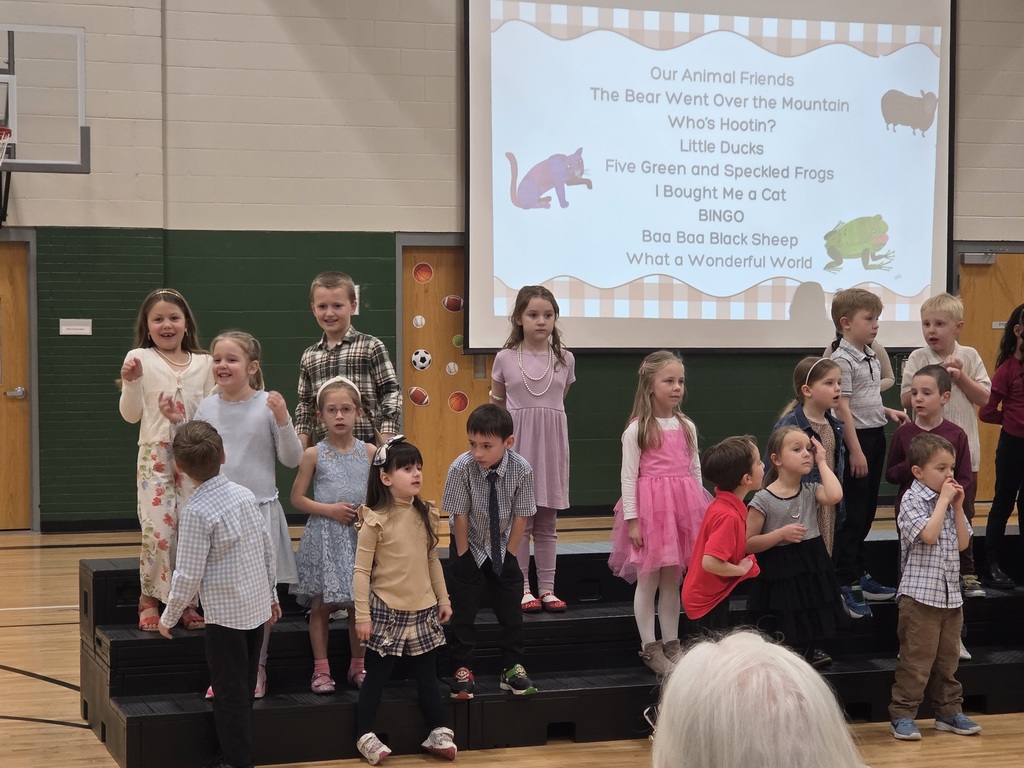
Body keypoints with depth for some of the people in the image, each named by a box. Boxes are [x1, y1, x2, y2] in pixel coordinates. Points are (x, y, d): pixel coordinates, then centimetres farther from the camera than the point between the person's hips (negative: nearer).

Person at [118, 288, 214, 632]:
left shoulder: (203, 363, 7)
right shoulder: (140, 359, 1)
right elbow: (131, 415, 1)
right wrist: (130, 382, -13)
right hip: (155, 455, -2)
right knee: (158, 531, -9)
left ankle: (187, 602, 13)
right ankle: (149, 601, 7)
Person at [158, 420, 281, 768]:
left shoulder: (196, 512, -18)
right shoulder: (245, 494, 1)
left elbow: (188, 575, -17)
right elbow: (268, 548, 8)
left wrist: (169, 616, -3)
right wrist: (272, 594, 20)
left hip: (225, 614, -7)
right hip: (258, 607, 7)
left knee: (230, 692, 3)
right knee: (244, 689, 17)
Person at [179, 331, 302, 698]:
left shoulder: (268, 405, -7)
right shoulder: (206, 408, 2)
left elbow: (292, 459, -5)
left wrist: (282, 419, -18)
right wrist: (177, 425, -1)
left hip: (259, 509, -3)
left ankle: (256, 668, 20)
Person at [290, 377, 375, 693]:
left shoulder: (369, 452, 3)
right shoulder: (314, 454, -2)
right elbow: (297, 498, 0)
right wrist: (330, 509, -13)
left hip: (360, 536, 1)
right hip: (324, 536, -1)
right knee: (320, 605, 3)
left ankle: (358, 666, 20)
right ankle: (321, 669, 12)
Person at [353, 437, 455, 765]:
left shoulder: (425, 515, 3)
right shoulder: (375, 520, -14)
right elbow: (361, 571, -12)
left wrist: (443, 598, 13)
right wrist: (362, 614, -14)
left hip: (423, 610, 5)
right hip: (387, 611, -5)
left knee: (427, 674, 13)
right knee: (377, 676, 6)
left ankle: (439, 733, 22)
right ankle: (365, 736, 17)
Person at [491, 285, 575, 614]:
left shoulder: (565, 360, 3)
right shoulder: (505, 359, -2)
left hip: (551, 442, 2)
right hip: (518, 444, -2)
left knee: (547, 523, 7)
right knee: (519, 520, 1)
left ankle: (547, 588, 12)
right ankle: (523, 589, 7)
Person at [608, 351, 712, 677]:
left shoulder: (687, 427, 10)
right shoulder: (637, 429, -6)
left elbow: (695, 472, 15)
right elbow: (628, 476, -7)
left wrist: (701, 513, 13)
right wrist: (632, 519, -11)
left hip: (683, 509, 5)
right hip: (650, 508, -5)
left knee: (672, 580, 11)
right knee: (648, 581, 2)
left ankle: (671, 644, 19)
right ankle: (649, 648, 10)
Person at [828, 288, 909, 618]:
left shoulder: (870, 356, 12)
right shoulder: (843, 359, -15)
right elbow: (843, 407, -20)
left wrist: (887, 411, 9)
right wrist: (855, 451, -22)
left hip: (875, 435, 9)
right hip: (856, 437, -9)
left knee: (866, 511, 15)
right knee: (852, 515, -5)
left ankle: (859, 576, 25)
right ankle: (845, 585, 1)